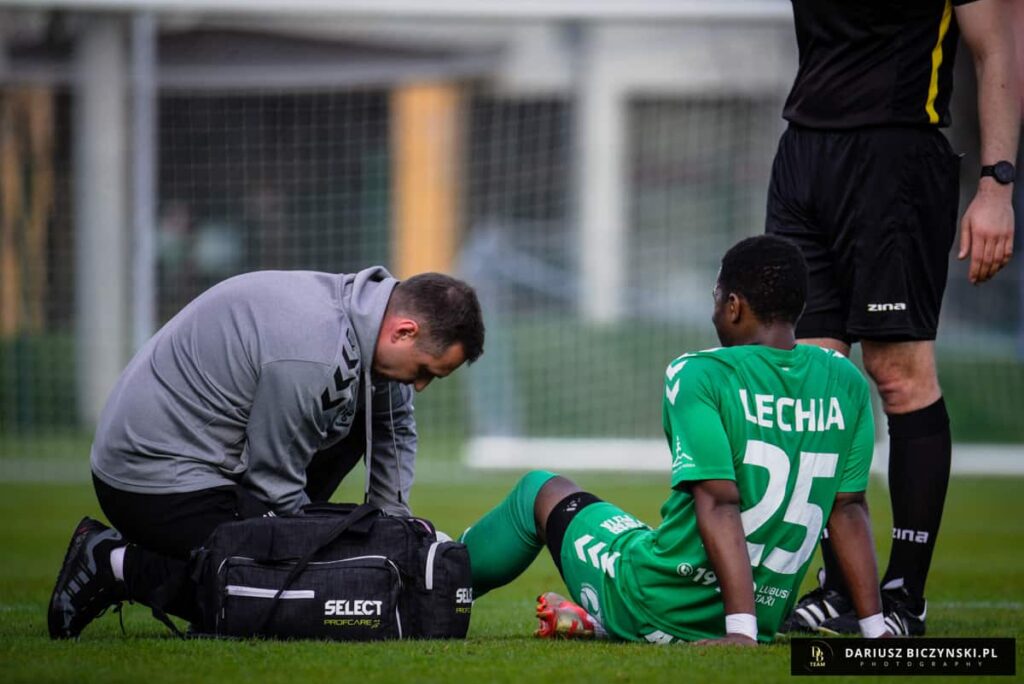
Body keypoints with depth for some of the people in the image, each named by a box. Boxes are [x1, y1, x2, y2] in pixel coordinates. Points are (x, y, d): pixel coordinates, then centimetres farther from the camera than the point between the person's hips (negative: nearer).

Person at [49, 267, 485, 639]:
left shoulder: (364, 304, 1)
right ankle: (120, 566, -5)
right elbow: (275, 485, -18)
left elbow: (396, 427, 18)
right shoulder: (311, 358, -29)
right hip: (159, 477, -10)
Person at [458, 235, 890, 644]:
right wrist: (876, 631, 3)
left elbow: (719, 502, -21)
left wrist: (740, 633, -26)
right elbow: (848, 509, 1)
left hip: (657, 610, -5)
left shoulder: (699, 374, -14)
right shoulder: (845, 382, 1)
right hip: (768, 615, 5)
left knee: (542, 490, 25)